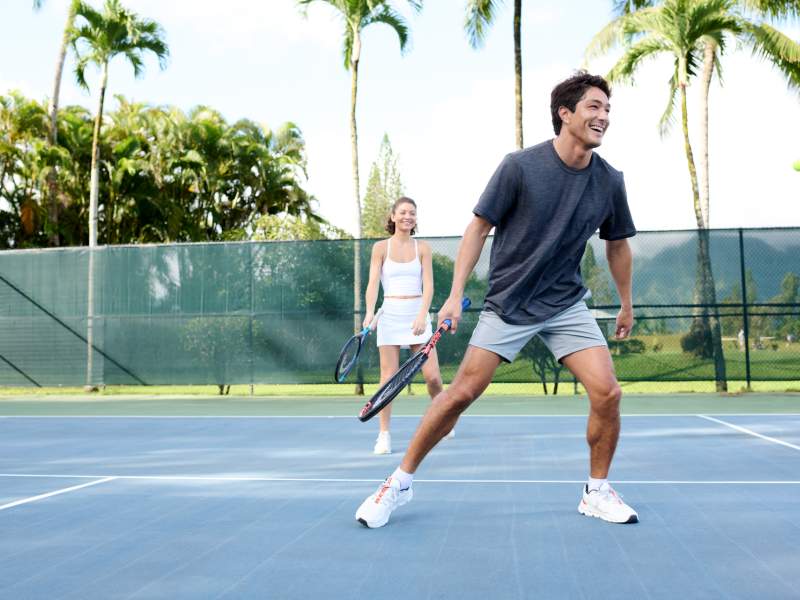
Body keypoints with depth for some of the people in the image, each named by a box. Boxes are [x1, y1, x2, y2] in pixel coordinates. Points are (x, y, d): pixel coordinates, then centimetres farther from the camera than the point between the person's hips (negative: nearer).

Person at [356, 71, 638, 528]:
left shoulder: (609, 182, -2)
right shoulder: (520, 166, -14)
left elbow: (618, 245, 14)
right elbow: (479, 227, -7)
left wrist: (627, 303, 20)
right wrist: (456, 294, -12)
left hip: (567, 305, 3)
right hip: (507, 302, -3)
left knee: (607, 392, -12)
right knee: (463, 391, -6)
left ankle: (598, 492, 12)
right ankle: (400, 482, 10)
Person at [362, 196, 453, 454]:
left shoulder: (422, 248, 6)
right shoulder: (381, 247, 3)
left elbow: (428, 285, -2)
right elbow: (373, 283, -5)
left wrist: (422, 315, -18)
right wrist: (370, 312, -22)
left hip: (418, 314, 1)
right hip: (390, 314, -1)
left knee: (432, 376, -3)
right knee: (388, 377, -4)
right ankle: (384, 435, 3)